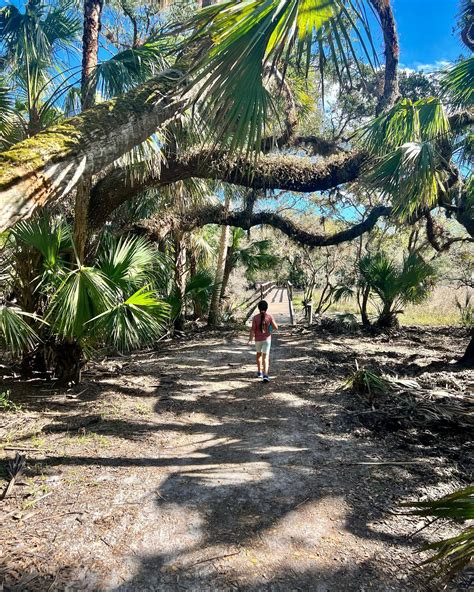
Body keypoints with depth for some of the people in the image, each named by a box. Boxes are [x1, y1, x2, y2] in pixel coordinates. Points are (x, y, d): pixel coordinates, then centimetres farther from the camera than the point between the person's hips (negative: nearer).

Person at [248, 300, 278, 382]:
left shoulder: (255, 317, -11)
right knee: (265, 357, -2)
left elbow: (252, 329, -12)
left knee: (259, 354, 24)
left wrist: (250, 339, -1)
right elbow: (276, 327, -8)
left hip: (258, 339, 1)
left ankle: (259, 372, 35)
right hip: (267, 339, -1)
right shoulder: (269, 317, -11)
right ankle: (265, 375, -16)